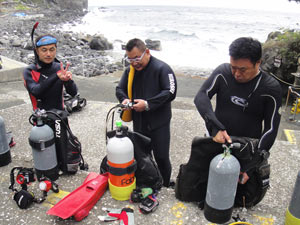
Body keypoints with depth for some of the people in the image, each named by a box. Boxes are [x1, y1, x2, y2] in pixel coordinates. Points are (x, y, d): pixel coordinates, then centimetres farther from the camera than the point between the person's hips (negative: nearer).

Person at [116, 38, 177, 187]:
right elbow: (119, 89, 14)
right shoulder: (130, 70, 5)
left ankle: (166, 185, 27)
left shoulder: (162, 68, -14)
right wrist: (124, 99, -10)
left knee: (161, 157, 3)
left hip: (159, 123, -5)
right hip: (138, 122, 6)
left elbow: (170, 92, -21)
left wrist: (148, 104, -26)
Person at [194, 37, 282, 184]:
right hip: (216, 141, 2)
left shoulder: (271, 88, -12)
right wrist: (215, 127, -31)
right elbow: (201, 96, -15)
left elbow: (271, 128, -10)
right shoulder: (222, 72, -8)